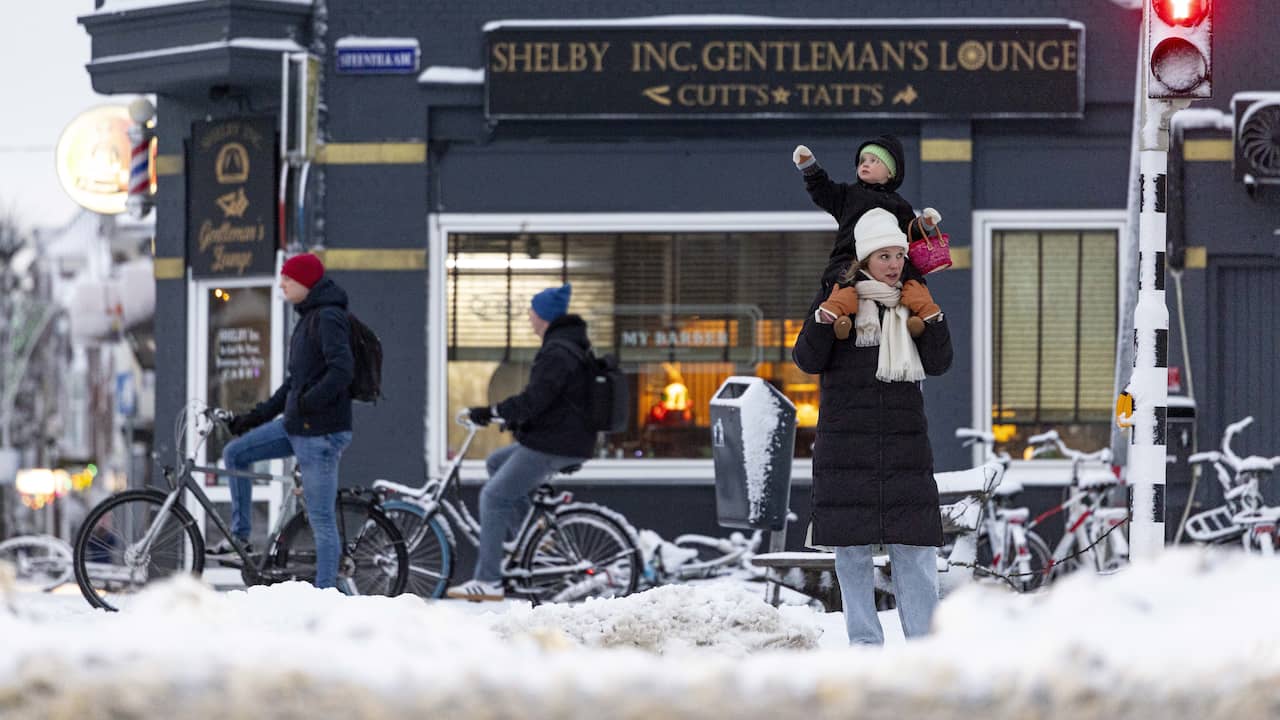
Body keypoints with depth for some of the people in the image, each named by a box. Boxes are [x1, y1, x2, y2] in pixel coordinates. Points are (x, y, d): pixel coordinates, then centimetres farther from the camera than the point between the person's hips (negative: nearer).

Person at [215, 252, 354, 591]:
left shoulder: (329, 318, -14)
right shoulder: (308, 318, 17)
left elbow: (342, 369, -28)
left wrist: (305, 404, -21)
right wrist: (258, 415, 18)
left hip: (321, 432, -10)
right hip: (295, 426, 10)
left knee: (321, 519, -6)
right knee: (235, 453, 10)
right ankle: (240, 535, 17)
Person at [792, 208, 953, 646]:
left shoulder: (912, 301, 11)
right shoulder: (839, 299, 3)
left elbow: (939, 363, 6)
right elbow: (808, 360, -3)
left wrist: (930, 316, -6)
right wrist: (828, 315, -14)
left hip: (905, 441, 2)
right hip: (846, 444, -2)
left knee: (914, 544, -4)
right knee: (852, 546, -1)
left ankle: (924, 639, -3)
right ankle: (864, 642, 4)